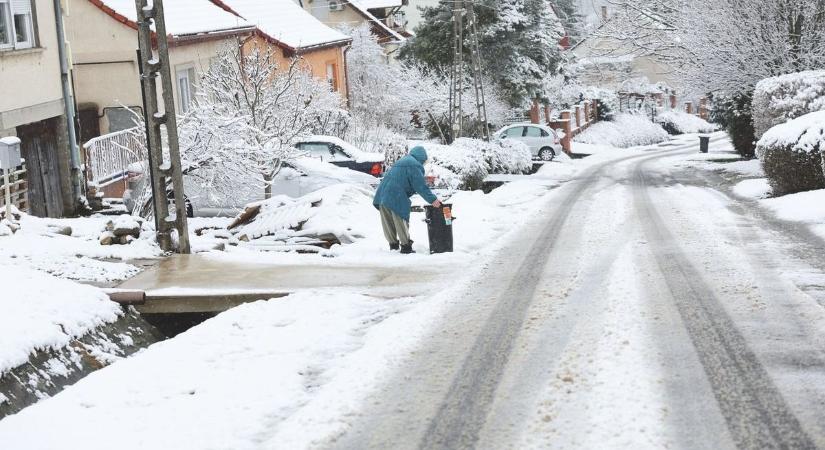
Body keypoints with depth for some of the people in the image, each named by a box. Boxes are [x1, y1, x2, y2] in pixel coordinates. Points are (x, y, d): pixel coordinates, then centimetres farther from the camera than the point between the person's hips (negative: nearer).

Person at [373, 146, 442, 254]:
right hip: (396, 197, -9)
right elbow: (420, 185, -11)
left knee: (388, 223, 14)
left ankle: (393, 244, 24)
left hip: (382, 194, 9)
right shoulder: (415, 165, -6)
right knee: (401, 221, 0)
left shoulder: (402, 161, 24)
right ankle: (406, 246, 5)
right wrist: (432, 199, -6)